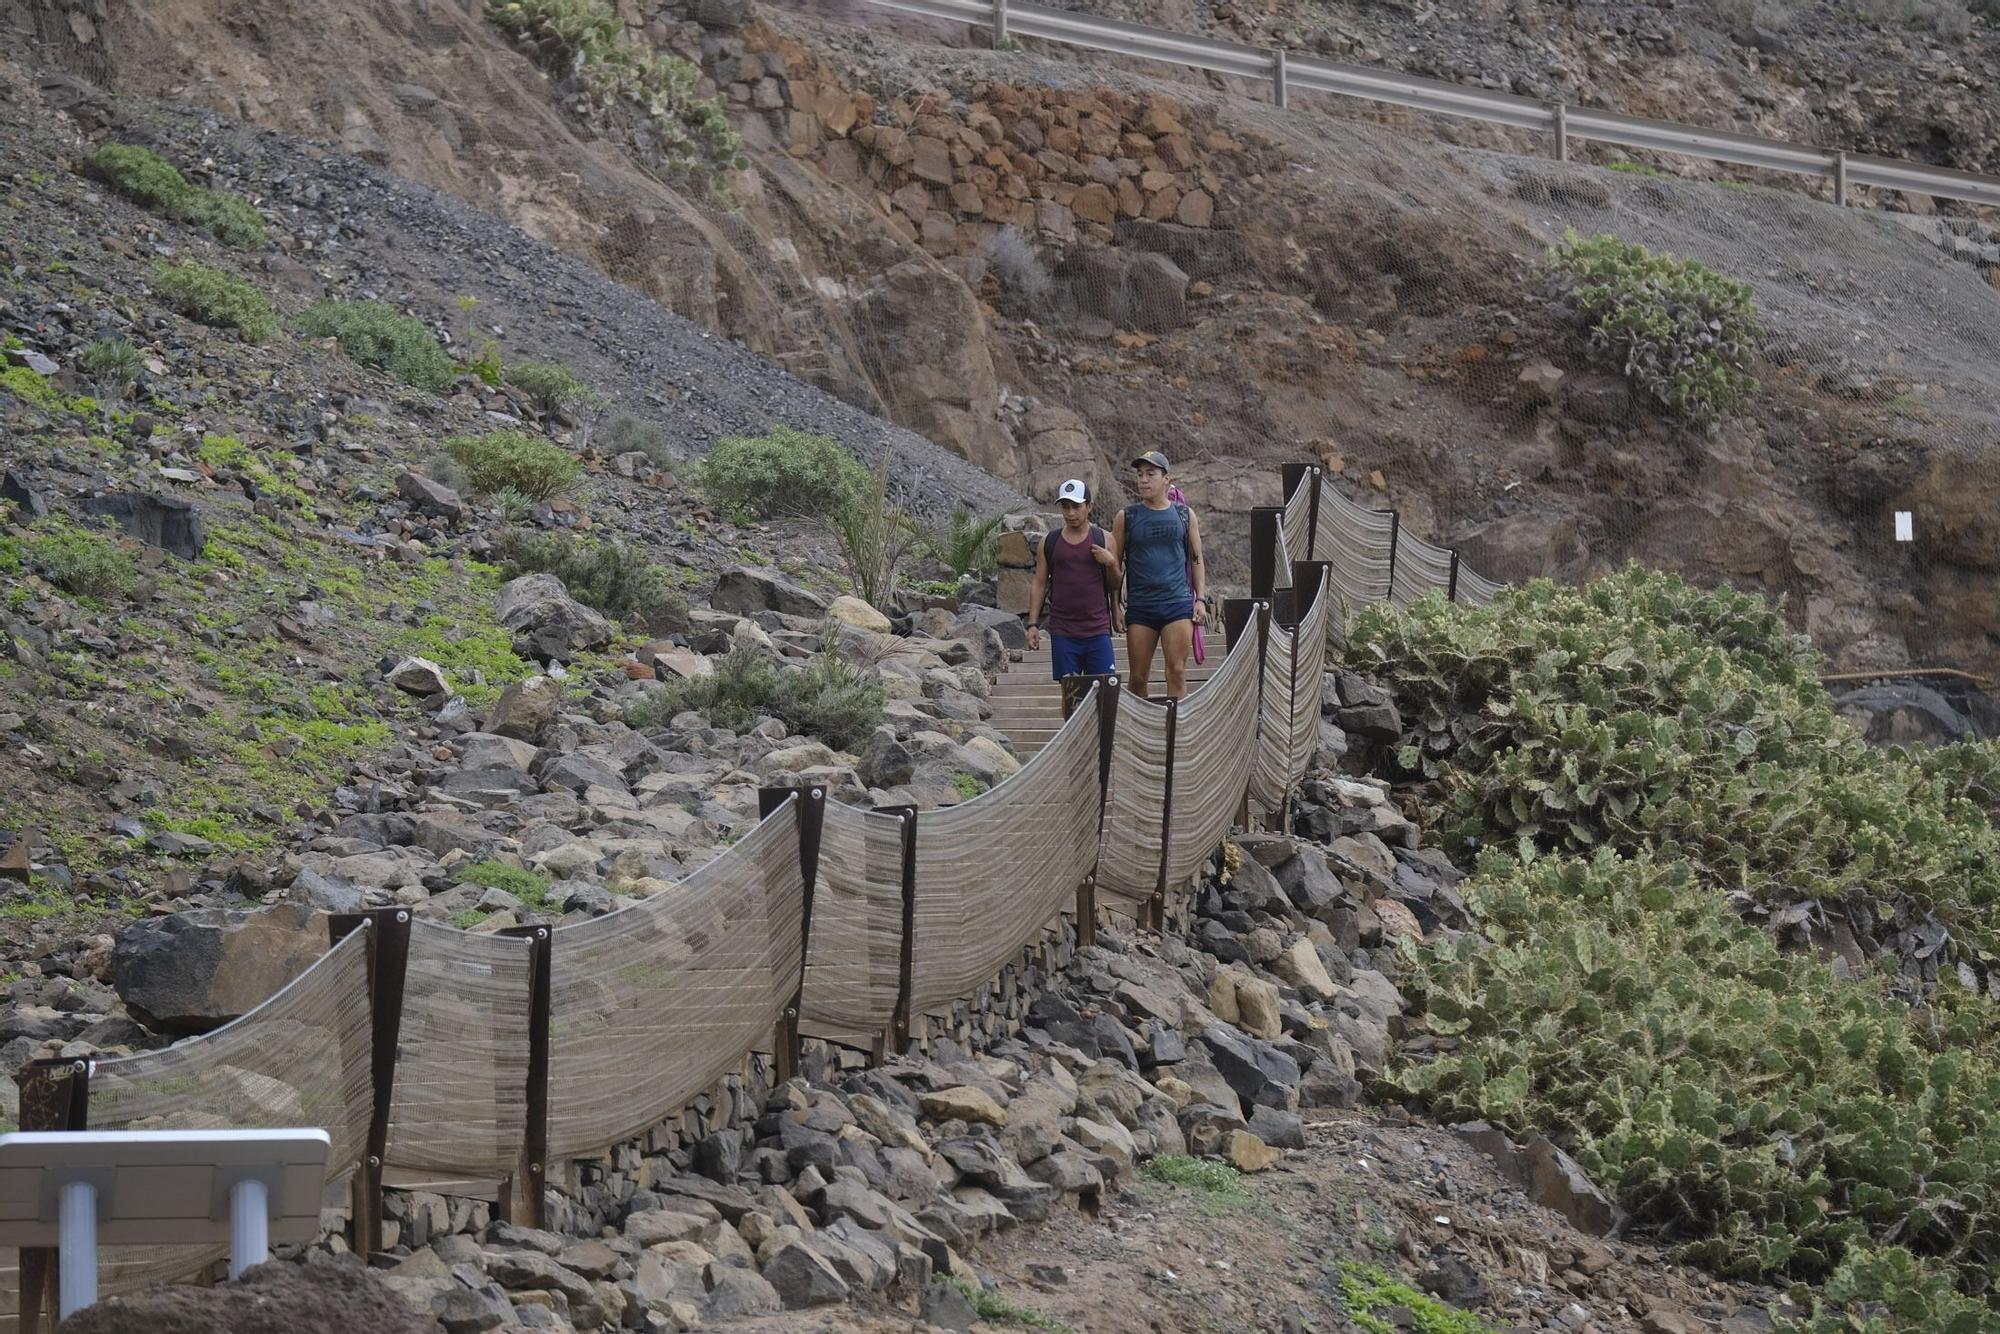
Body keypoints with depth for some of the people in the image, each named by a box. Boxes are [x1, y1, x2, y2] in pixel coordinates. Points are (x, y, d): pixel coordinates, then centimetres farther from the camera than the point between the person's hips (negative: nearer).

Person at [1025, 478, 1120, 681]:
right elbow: (1039, 585, 11)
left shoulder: (1102, 539, 6)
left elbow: (1115, 587, 10)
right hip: (1062, 632, 1)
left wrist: (1111, 563, -9)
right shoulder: (1049, 542, 9)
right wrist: (1033, 624, 3)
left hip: (1098, 631, -1)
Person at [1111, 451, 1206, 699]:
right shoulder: (1126, 517, 7)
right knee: (1138, 677, 4)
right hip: (1140, 606, 0)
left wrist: (1200, 599, 4)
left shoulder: (1184, 515, 9)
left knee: (1177, 672, -7)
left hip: (1178, 603, 0)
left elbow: (1197, 560, 13)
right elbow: (1114, 563, 9)